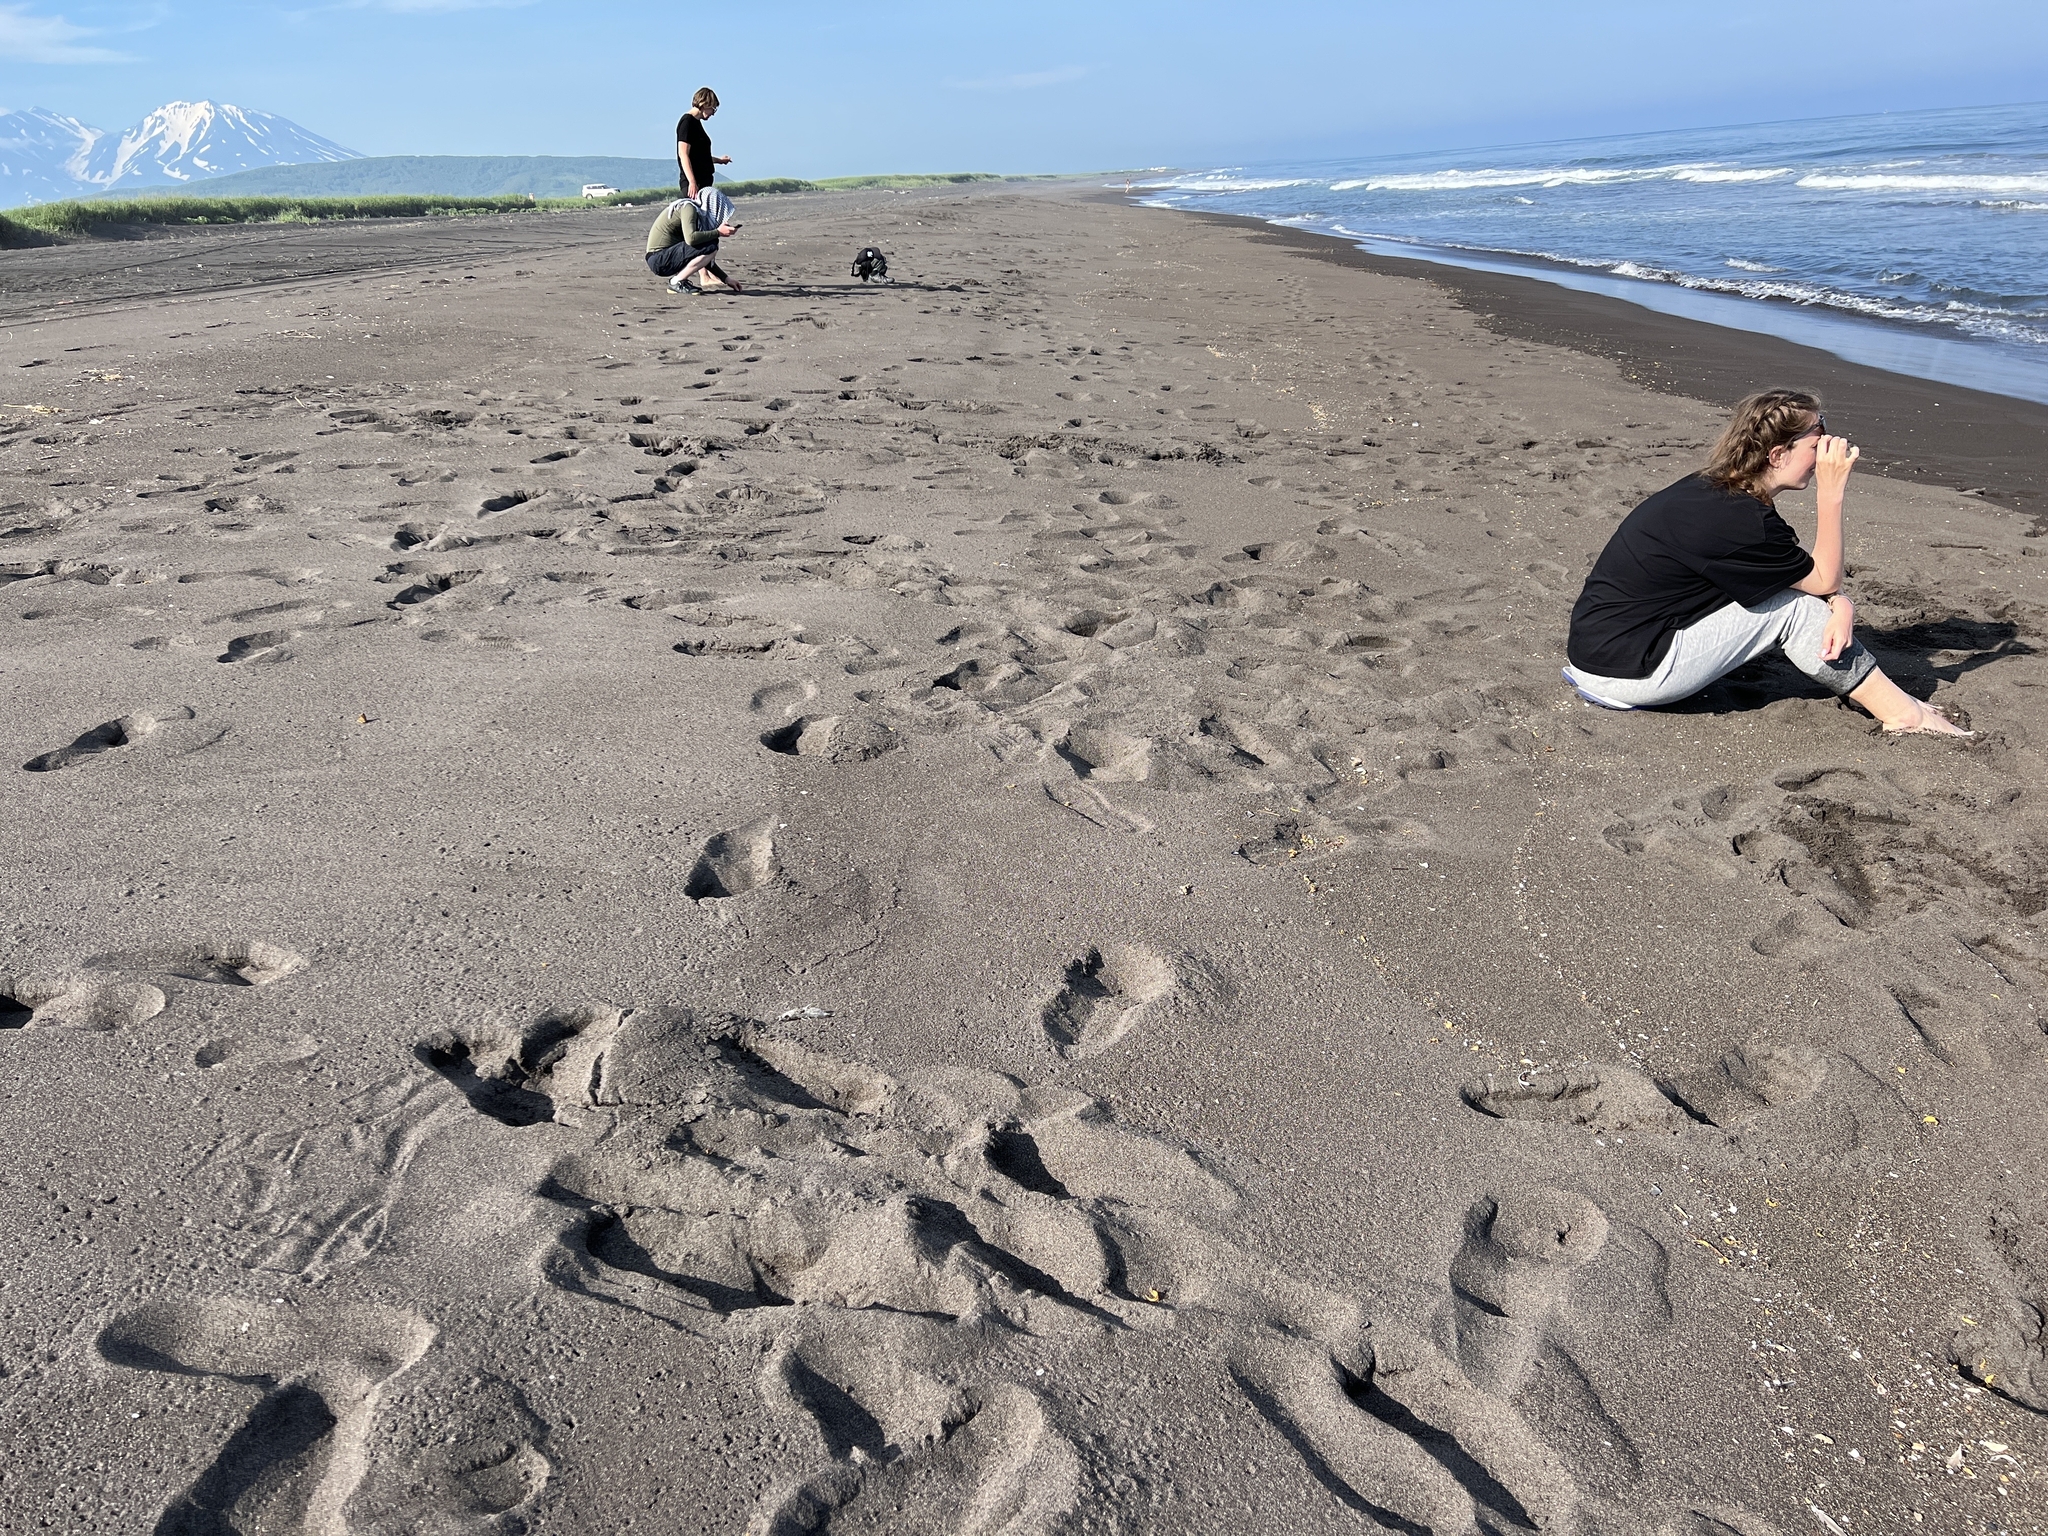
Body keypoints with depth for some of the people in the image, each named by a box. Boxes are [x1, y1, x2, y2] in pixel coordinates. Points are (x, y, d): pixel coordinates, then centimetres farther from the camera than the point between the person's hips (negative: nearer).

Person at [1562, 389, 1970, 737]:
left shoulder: (1711, 490, 6)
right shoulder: (1738, 519, -21)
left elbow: (1813, 572, 14)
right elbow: (1825, 579, -5)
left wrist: (1840, 603, -5)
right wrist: (1833, 492, -8)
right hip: (1624, 673, -9)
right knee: (1795, 605, -6)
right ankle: (1904, 715, 4)